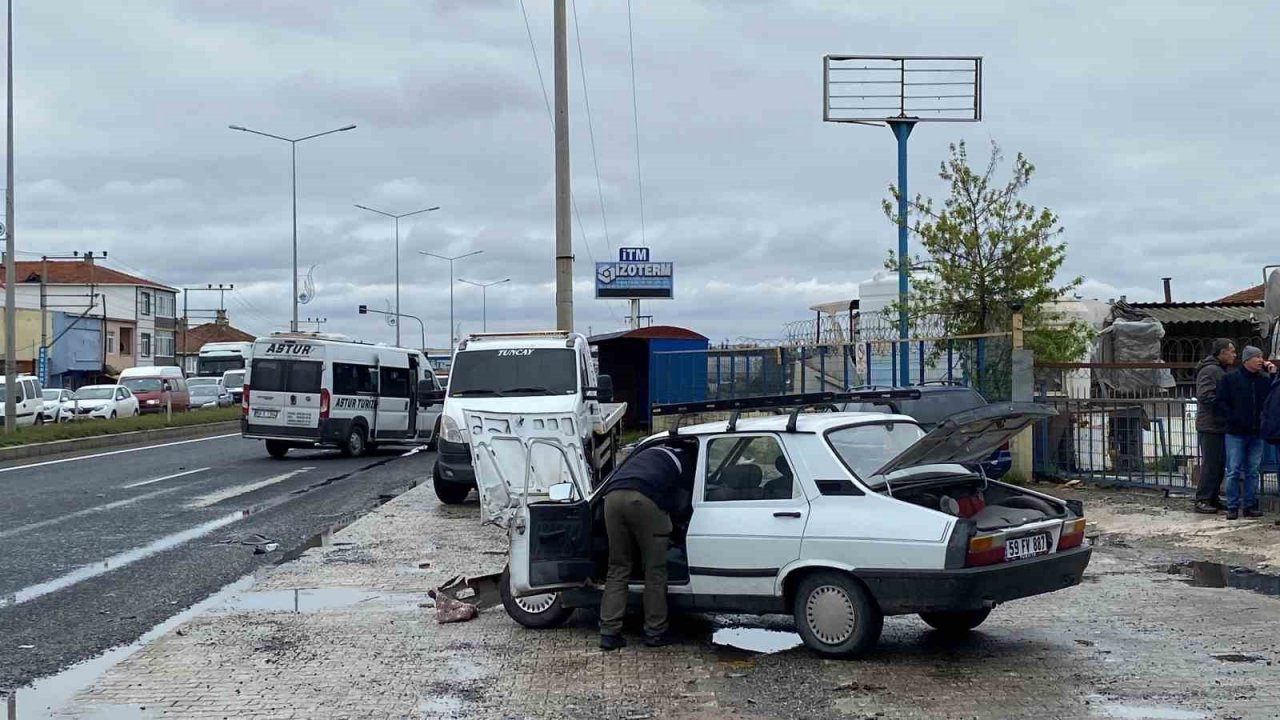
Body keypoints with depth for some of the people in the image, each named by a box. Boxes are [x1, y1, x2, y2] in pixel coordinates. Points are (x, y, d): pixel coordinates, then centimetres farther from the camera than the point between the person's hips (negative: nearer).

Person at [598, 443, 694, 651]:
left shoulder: (652, 452, 40)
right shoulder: (687, 462, 24)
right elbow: (679, 503, 17)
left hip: (613, 495, 5)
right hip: (645, 499, -5)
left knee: (617, 569, 12)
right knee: (654, 570, 8)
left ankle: (609, 632, 7)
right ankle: (655, 633, 12)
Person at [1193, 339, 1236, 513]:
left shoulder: (1222, 371, 18)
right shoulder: (1209, 370, -14)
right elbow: (1204, 396, -23)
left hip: (1221, 425, 10)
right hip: (1210, 426, -10)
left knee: (1220, 463, 12)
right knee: (1210, 464, -8)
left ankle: (1212, 498, 19)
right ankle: (1202, 500, -3)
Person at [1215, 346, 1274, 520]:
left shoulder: (1265, 380, 9)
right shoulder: (1230, 379, -1)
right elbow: (1220, 403, -3)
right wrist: (1232, 419, -14)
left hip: (1257, 433, 4)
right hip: (1236, 433, -4)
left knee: (1253, 471, 7)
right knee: (1234, 471, -2)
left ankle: (1250, 505, 14)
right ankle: (1232, 507, 3)